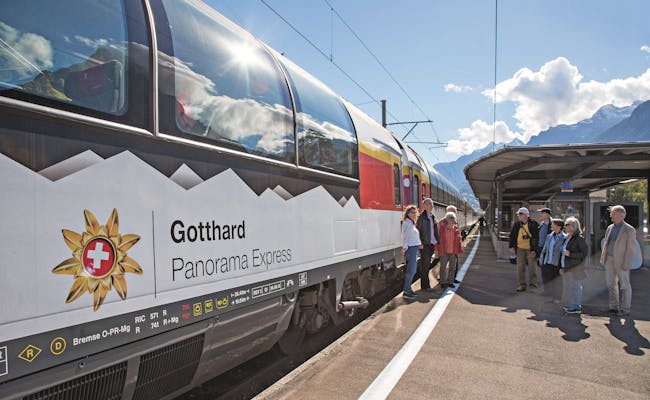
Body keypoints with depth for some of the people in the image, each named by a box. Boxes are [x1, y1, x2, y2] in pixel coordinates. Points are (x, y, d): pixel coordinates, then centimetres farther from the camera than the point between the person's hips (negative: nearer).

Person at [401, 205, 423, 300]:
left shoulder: (412, 223, 17)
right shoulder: (406, 223, -11)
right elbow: (404, 236, -18)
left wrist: (419, 244, 11)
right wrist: (404, 247, -24)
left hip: (415, 248, 10)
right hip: (410, 248, -10)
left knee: (412, 270, 13)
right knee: (411, 270, -9)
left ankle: (408, 289, 20)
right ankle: (406, 292, -4)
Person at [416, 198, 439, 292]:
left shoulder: (432, 216, 14)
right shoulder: (422, 217, -9)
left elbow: (434, 230, 18)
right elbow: (418, 230, -12)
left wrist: (436, 241, 11)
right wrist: (420, 243, -17)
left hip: (432, 243, 7)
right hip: (425, 244, -7)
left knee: (427, 264, 13)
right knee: (425, 265, -3)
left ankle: (424, 284, 21)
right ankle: (425, 286, 4)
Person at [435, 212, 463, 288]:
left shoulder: (456, 228, 3)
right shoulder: (441, 227, -7)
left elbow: (458, 240, 6)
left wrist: (459, 250, 3)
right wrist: (437, 249, -6)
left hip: (453, 251, 4)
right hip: (443, 251, -4)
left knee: (452, 266, 11)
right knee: (443, 267, 5)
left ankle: (450, 282, 23)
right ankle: (443, 282, 15)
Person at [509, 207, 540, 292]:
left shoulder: (534, 224, -8)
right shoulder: (516, 225, 4)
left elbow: (537, 238, -7)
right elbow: (512, 236, 12)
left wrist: (535, 250, -11)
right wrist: (512, 246, 5)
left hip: (531, 249, -4)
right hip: (520, 248, 4)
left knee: (532, 267, 3)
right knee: (520, 268, 8)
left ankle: (533, 284, 16)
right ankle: (522, 285, 17)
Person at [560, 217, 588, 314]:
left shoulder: (579, 238, -13)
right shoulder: (567, 238, 13)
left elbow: (585, 253, -16)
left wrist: (570, 254, -21)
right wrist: (562, 267, 17)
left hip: (575, 268, -8)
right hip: (567, 267, 9)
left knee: (574, 286, -2)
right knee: (567, 286, 13)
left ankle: (576, 307, 7)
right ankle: (570, 305, 24)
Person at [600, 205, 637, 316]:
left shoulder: (629, 230, -8)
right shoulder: (610, 228, 11)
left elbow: (630, 248, -12)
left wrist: (626, 264, -17)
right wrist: (602, 259, 11)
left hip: (621, 261, -6)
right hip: (609, 260, 7)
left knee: (624, 285, 3)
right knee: (611, 284, 11)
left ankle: (625, 309, 12)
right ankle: (614, 307, 20)